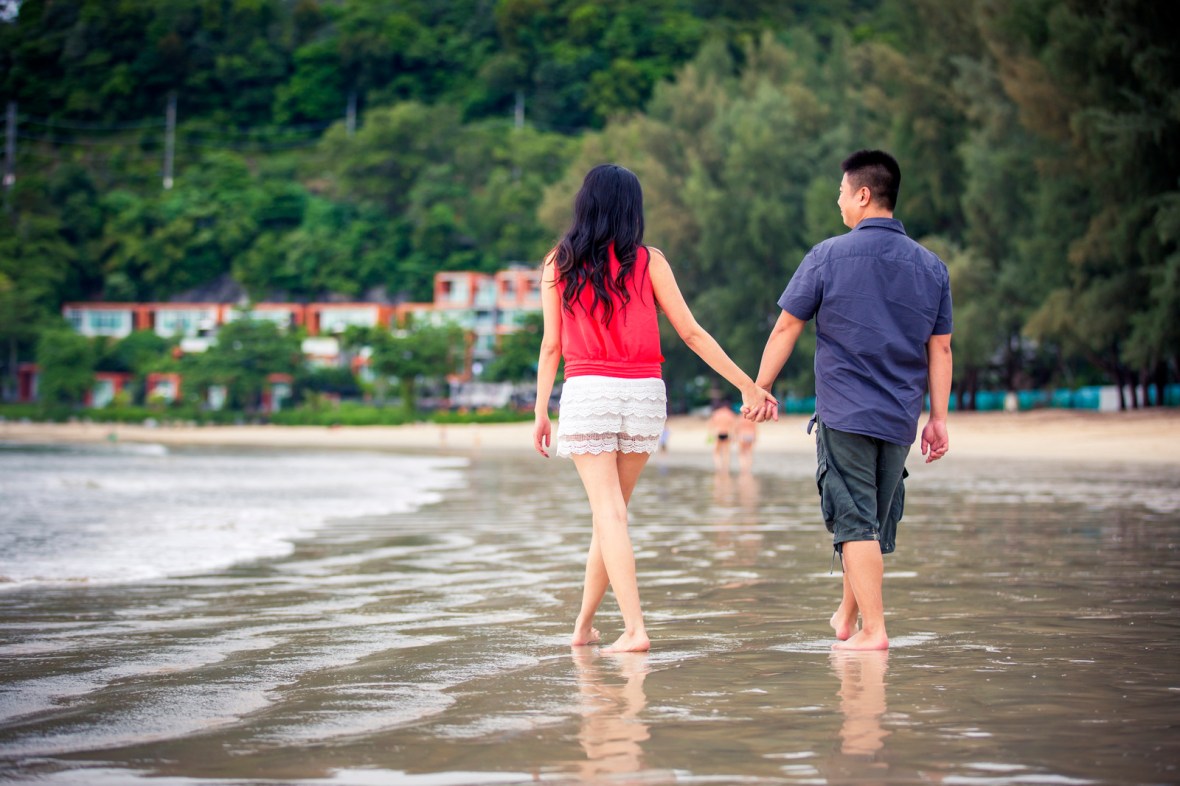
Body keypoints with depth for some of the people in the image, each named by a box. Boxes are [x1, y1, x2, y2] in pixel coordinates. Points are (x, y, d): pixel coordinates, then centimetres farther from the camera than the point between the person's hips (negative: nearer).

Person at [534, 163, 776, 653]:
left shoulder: (559, 263, 3)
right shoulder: (648, 261, 2)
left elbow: (551, 345, 2)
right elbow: (691, 334, 1)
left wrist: (541, 412, 9)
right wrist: (748, 386, 6)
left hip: (587, 392, -1)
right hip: (644, 393, 1)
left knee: (609, 513, -4)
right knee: (612, 509, 14)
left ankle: (634, 628, -16)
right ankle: (584, 626, 21)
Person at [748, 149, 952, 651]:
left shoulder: (829, 256, -5)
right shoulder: (931, 267, 6)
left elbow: (786, 328, 0)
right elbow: (940, 349, 7)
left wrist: (760, 389, 10)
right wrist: (938, 418, 12)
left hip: (844, 413, -4)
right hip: (899, 420, 4)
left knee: (856, 524, -3)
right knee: (875, 523, 16)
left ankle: (872, 629, -8)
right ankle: (847, 617, 30)